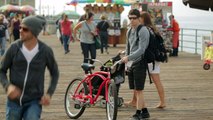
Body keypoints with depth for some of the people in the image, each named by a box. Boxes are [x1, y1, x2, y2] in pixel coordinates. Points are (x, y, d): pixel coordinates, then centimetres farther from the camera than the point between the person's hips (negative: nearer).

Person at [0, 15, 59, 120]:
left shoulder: (45, 51, -9)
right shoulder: (14, 48, -8)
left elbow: (54, 73, 8)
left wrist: (49, 93, -5)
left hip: (34, 101, -2)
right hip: (14, 101, 2)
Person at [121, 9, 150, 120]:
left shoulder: (143, 31, -12)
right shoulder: (130, 31, 13)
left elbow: (141, 50, -19)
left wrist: (128, 57, -26)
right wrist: (126, 63, 17)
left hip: (139, 63, -8)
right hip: (131, 64, 8)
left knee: (139, 90, -5)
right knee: (135, 90, 11)